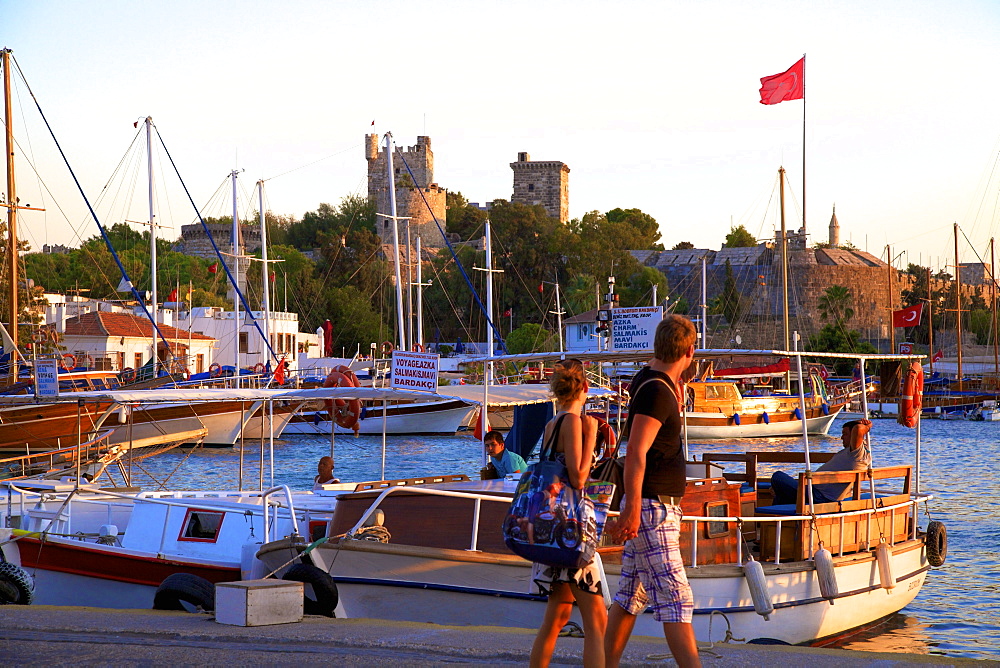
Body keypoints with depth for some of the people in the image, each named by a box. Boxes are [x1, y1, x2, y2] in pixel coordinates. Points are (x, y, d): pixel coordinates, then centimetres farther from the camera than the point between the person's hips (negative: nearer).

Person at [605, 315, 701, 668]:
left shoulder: (648, 380, 11)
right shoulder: (655, 392, -17)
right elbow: (635, 454, -26)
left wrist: (675, 381, 24)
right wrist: (632, 509, -30)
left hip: (645, 508, 10)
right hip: (653, 508, -10)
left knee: (631, 594, 13)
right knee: (675, 598, -12)